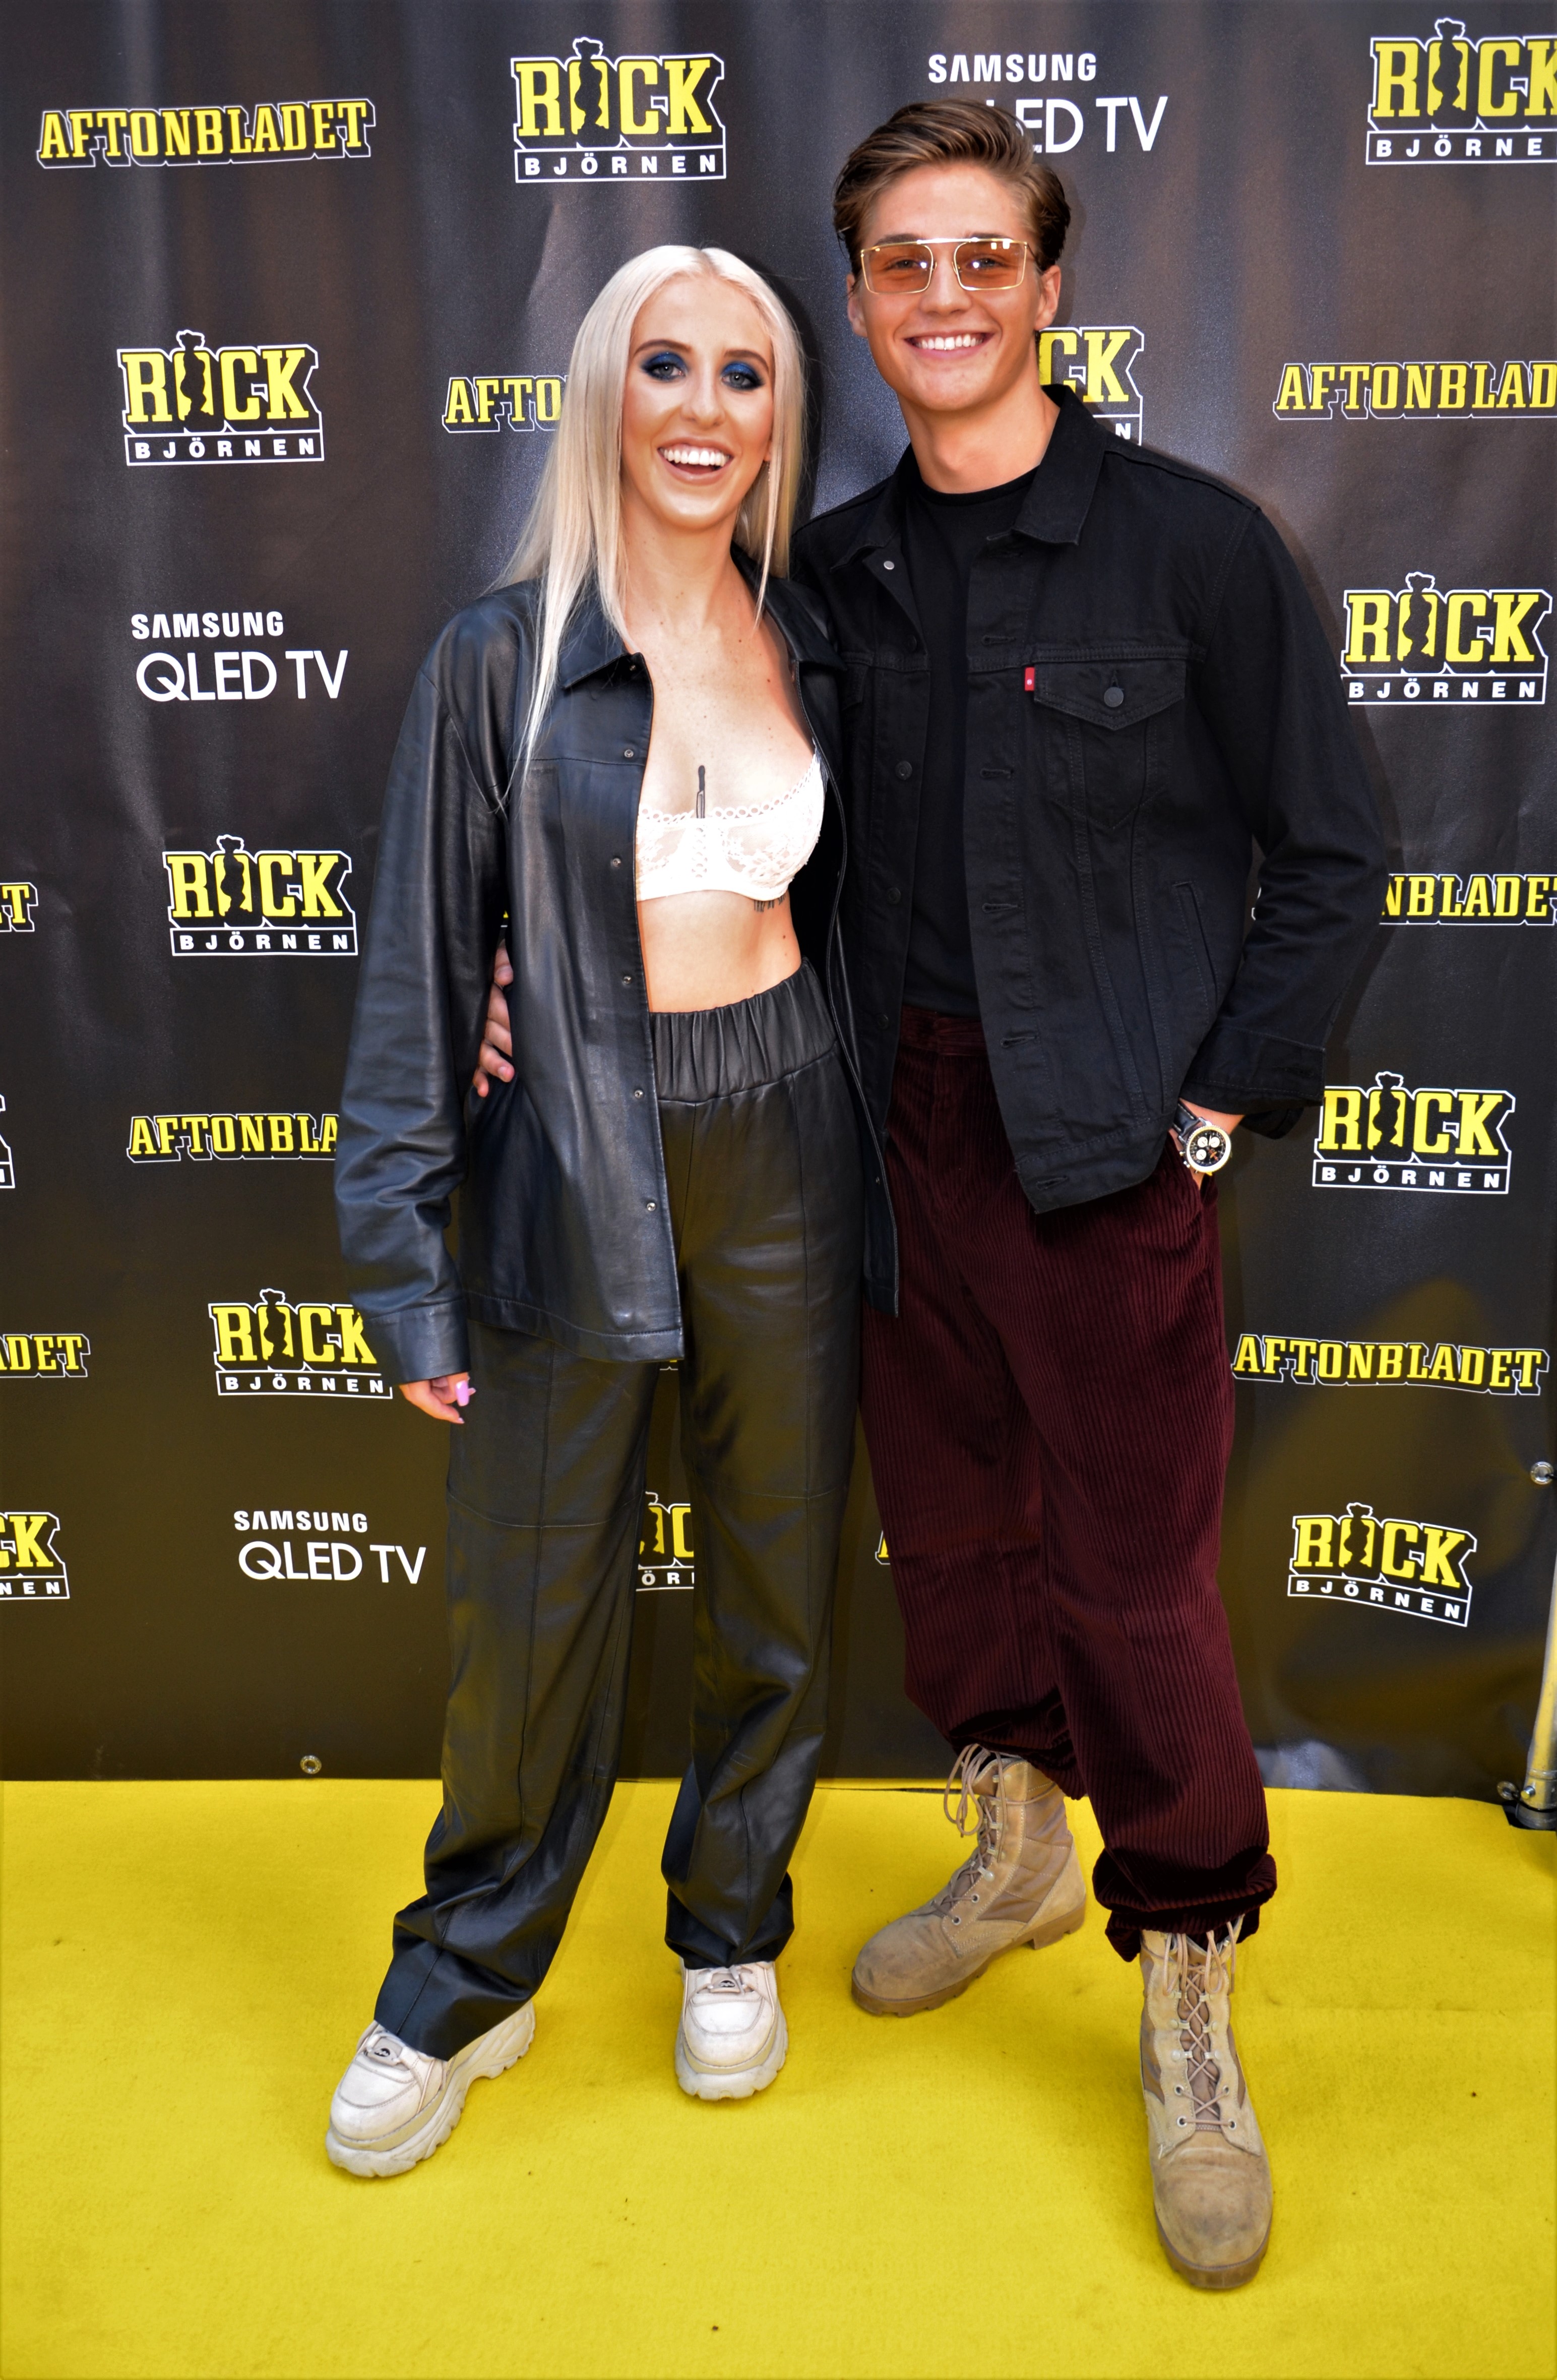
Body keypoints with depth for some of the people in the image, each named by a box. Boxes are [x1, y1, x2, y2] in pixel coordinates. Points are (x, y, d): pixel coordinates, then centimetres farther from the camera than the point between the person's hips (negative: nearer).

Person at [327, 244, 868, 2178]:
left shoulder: (813, 651, 5)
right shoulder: (503, 658, -5)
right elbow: (420, 965, -6)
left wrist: (878, 1173, 7)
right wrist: (401, 1259, -9)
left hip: (781, 1161, 3)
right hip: (572, 1167, -2)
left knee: (774, 1575, 13)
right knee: (532, 1602, 8)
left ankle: (732, 1936, 38)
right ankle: (468, 1986, 32)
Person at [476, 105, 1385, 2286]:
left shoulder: (1192, 542, -7)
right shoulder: (835, 571, 7)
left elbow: (1330, 857, -4)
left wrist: (1216, 1108, -9)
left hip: (1109, 1146, -5)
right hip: (912, 1129, 5)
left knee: (1136, 1576, 0)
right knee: (952, 1526, 17)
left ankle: (1190, 2017, 21)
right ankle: (1017, 1854, 42)